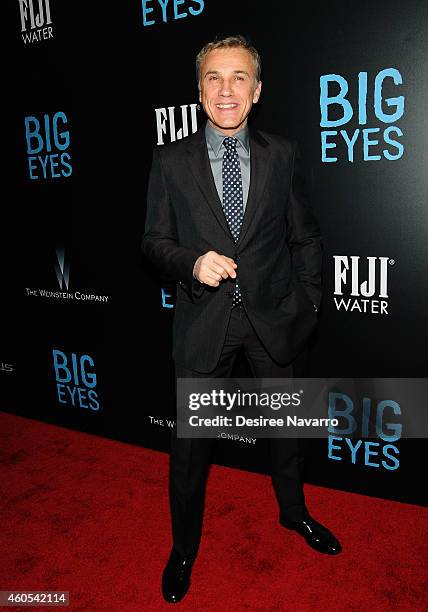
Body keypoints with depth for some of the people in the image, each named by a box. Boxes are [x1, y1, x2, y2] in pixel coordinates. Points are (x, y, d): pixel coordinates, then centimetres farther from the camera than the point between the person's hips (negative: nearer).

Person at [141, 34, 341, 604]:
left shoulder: (283, 155, 0)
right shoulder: (170, 160, -3)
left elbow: (306, 236, 5)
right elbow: (155, 241, -1)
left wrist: (308, 304, 2)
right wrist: (192, 262, -20)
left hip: (272, 316, 2)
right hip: (202, 321, -1)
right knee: (189, 440, 9)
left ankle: (293, 510, 50)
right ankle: (184, 547, 35)